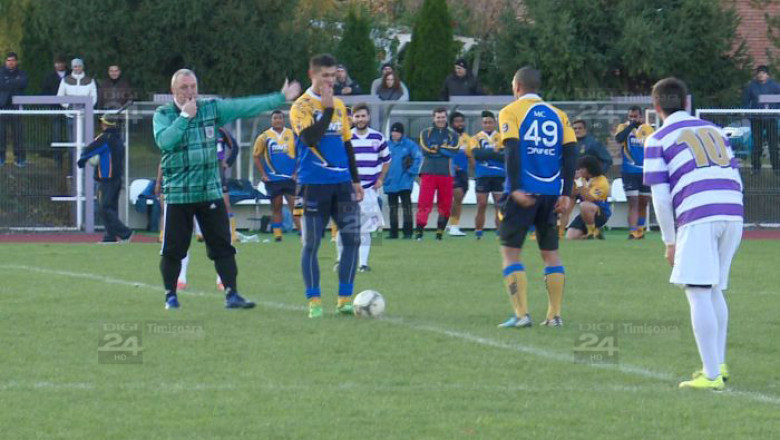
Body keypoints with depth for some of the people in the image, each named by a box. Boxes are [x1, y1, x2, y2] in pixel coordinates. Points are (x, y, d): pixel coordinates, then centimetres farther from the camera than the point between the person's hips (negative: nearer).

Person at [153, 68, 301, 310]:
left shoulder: (212, 108, 6)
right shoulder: (163, 115, -2)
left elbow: (246, 107, 7)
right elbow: (163, 141, -20)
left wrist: (281, 98, 6)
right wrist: (185, 117, -17)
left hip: (210, 191, 3)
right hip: (177, 194, -3)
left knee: (222, 246, -1)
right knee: (173, 249, 2)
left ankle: (231, 294, 0)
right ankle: (170, 295, 17)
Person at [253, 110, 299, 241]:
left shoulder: (293, 135, 3)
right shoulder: (264, 137, 2)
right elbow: (256, 156, 4)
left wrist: (297, 172, -3)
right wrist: (263, 175, -3)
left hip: (290, 178, 0)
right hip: (273, 179, 0)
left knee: (295, 205, -5)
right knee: (276, 207, 5)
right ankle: (277, 234, 9)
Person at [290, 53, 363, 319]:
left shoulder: (339, 105, 14)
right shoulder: (301, 107, -5)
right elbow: (310, 138, -22)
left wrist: (355, 179, 18)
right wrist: (327, 109, -19)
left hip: (342, 182, 5)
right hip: (314, 184, -5)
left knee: (352, 238, -1)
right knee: (311, 243, -2)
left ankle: (345, 299, 6)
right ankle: (314, 301, 4)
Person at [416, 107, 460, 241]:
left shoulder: (452, 134, 12)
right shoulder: (425, 133, 10)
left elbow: (455, 150, -6)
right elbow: (426, 150, -6)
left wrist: (436, 148, -9)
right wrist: (445, 150, -6)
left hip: (446, 174, 2)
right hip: (428, 172, -2)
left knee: (445, 205, 1)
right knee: (424, 203, -10)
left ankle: (440, 232, 10)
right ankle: (419, 232, -12)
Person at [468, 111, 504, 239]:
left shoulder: (501, 137, 7)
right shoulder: (476, 138, 7)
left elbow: (505, 156, -7)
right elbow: (476, 154, -10)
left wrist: (486, 154, -17)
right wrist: (495, 153, -15)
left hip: (499, 176, 0)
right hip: (483, 176, 0)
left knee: (500, 205, -2)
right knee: (481, 205, -1)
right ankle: (478, 234, 5)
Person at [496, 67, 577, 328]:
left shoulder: (511, 113, 0)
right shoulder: (557, 115, 13)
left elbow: (512, 150, -13)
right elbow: (570, 152, 6)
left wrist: (516, 189, -17)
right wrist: (566, 193, 4)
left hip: (523, 192, -4)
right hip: (552, 192, 4)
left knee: (510, 251, 1)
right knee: (551, 252, 13)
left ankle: (521, 314, -9)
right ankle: (555, 315, 10)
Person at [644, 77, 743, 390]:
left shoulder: (658, 141, 9)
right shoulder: (714, 131, 25)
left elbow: (660, 197, 2)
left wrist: (670, 241, 9)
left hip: (697, 218, -6)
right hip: (733, 215, 6)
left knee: (699, 294, -5)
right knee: (715, 290, 20)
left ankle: (711, 376, -11)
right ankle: (718, 364, 22)